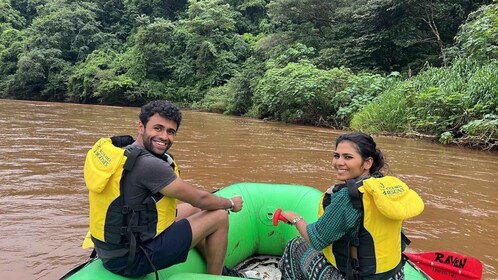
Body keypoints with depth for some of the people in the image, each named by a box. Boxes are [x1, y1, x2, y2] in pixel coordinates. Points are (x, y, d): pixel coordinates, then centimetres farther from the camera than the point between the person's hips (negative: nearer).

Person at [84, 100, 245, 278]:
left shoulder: (121, 150, 3)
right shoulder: (149, 165, -25)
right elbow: (200, 198, -15)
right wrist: (231, 203, 3)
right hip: (133, 259, -9)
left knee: (193, 209, 22)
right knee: (220, 217, -2)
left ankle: (218, 268, 36)